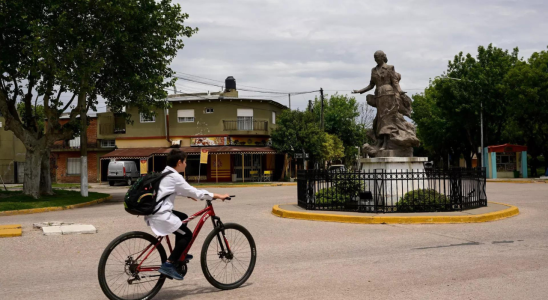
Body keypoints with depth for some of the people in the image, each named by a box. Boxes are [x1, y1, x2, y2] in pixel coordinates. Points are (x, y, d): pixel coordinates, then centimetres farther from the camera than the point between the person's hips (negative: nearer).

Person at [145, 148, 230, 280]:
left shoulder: (165, 174, 16)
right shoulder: (175, 177, -13)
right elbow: (195, 193, -13)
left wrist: (189, 195, 29)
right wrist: (218, 196, -9)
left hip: (153, 212, 10)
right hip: (161, 216, -10)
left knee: (183, 217, 26)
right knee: (187, 235, -2)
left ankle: (179, 255, 28)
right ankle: (169, 265, -9)